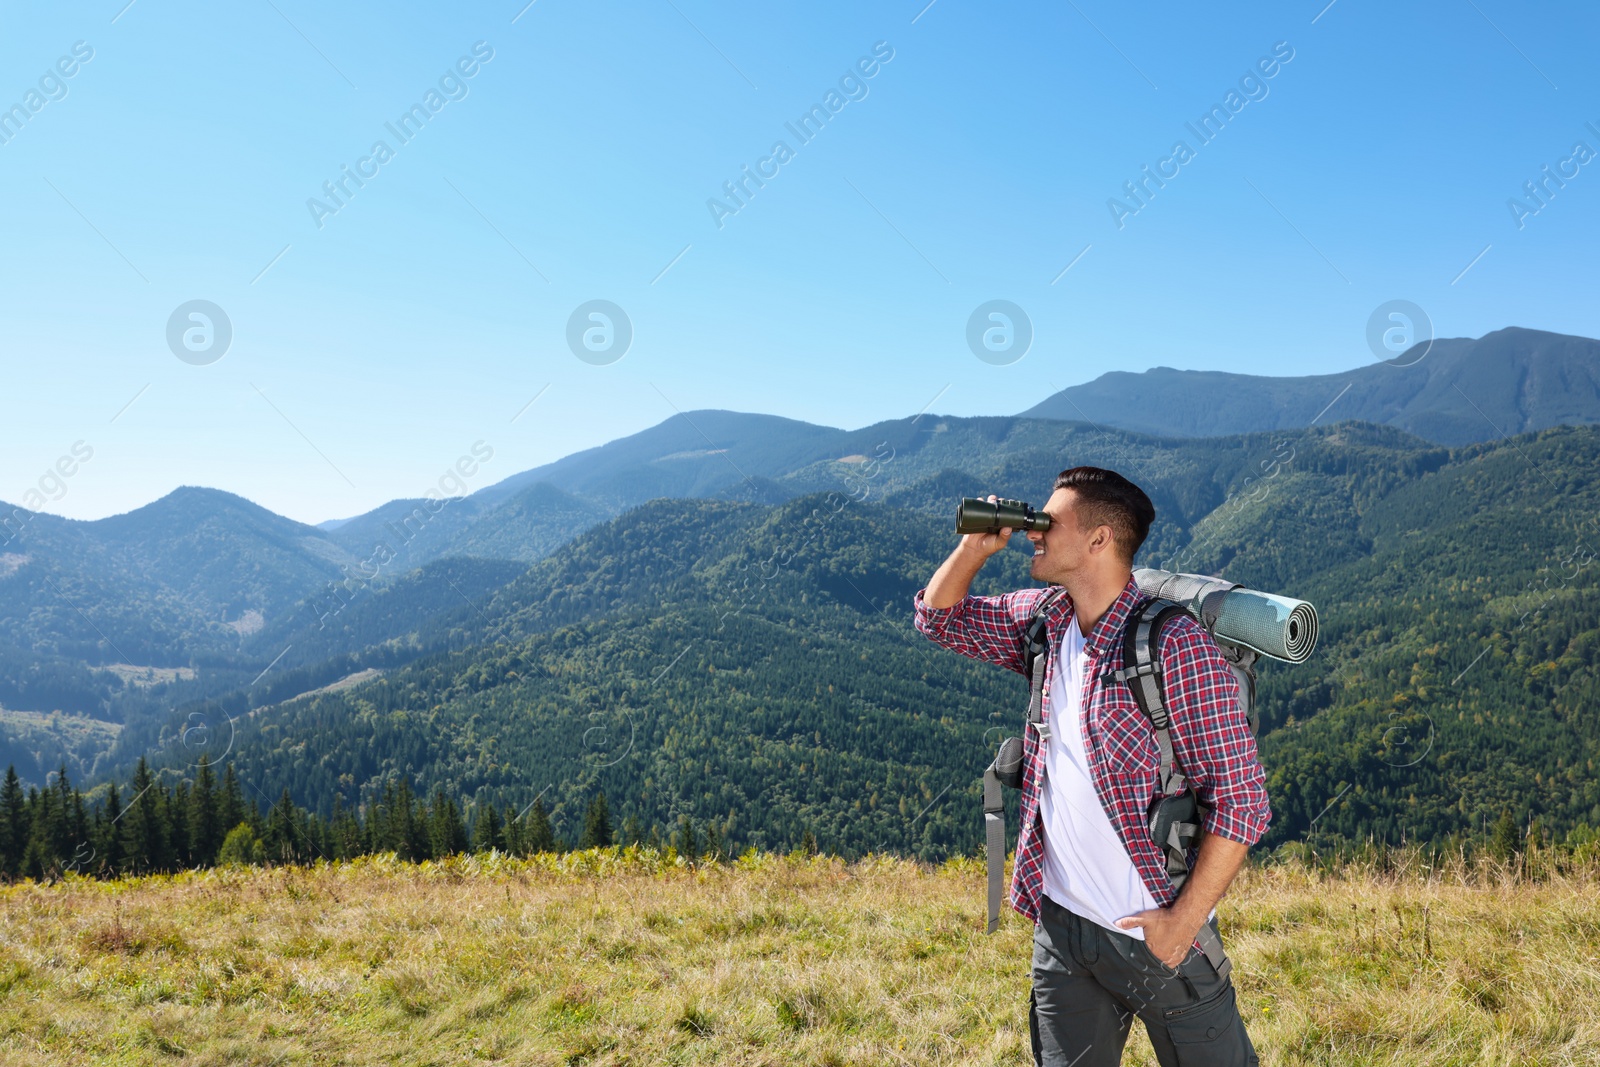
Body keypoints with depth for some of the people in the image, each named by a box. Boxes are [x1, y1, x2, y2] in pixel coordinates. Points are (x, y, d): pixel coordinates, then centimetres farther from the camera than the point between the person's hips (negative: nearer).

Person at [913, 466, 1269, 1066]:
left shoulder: (1176, 645, -18)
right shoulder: (1043, 620, 3)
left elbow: (1241, 798, -17)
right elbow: (939, 617, 17)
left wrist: (1184, 919, -16)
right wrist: (974, 547, -1)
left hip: (1155, 933, -6)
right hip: (1060, 926, 6)